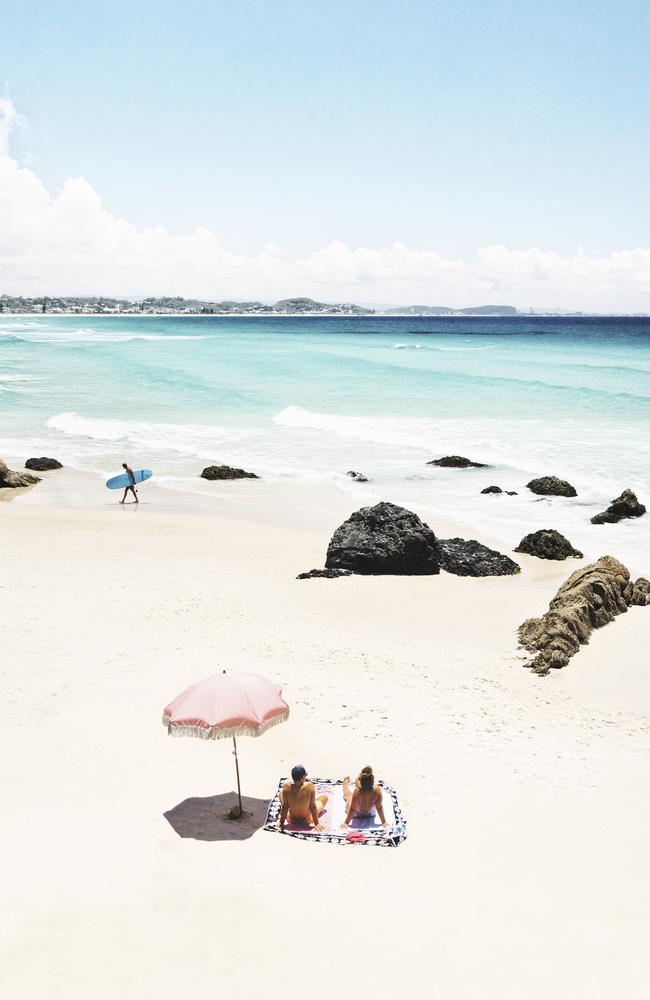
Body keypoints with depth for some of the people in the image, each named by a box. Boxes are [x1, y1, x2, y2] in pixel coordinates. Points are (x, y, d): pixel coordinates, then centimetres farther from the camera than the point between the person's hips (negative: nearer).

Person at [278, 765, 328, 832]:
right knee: (324, 797, 19)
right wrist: (317, 823, -8)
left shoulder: (287, 787, -23)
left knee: (281, 793, 22)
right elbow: (313, 807, -19)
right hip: (307, 821, -2)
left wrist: (281, 821, 0)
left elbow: (284, 806, -12)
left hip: (291, 820, 2)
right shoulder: (310, 786, -28)